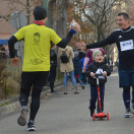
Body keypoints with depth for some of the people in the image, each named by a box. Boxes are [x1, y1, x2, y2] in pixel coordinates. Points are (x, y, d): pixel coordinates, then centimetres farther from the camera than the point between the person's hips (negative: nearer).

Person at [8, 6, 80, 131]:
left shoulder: (26, 29, -1)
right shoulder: (49, 32, -3)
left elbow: (11, 41, -5)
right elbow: (63, 44, 1)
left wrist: (12, 57, 8)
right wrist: (72, 32, 12)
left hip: (27, 68, 0)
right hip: (43, 69, 0)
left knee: (24, 92, 14)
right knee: (36, 95, 9)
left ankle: (24, 107, -20)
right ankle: (31, 122, -1)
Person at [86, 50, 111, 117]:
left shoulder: (104, 65, 2)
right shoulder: (91, 65, -2)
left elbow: (109, 70, -3)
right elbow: (87, 71, -4)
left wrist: (106, 72, -25)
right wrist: (90, 73, -24)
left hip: (101, 84, 1)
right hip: (93, 84, -1)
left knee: (101, 99, 0)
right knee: (93, 99, 3)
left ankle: (100, 111, 7)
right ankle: (92, 110, 24)